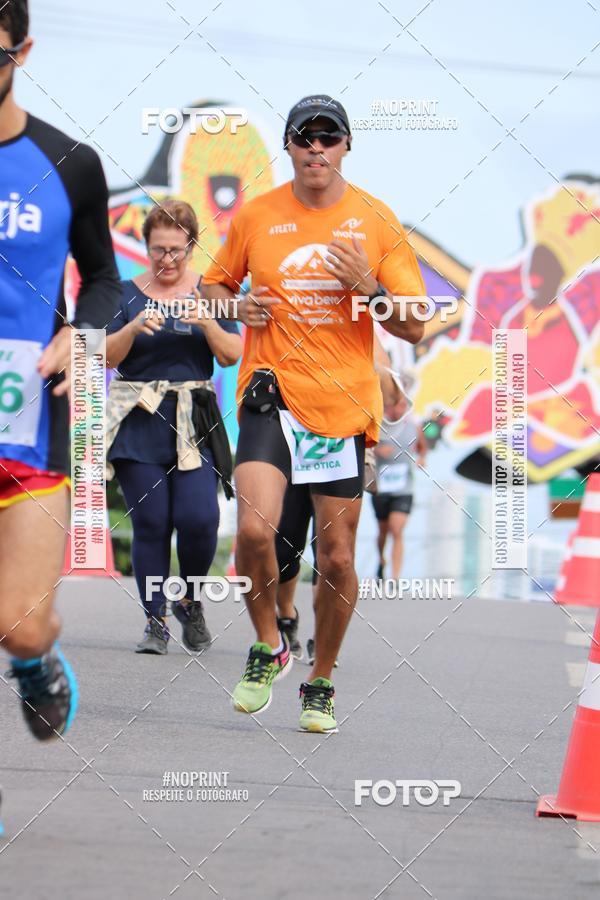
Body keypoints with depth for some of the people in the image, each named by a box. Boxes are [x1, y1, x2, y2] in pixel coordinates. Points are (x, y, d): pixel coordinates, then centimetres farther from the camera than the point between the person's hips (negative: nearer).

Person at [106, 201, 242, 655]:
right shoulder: (127, 293, 8)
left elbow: (232, 355, 2)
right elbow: (107, 356, 2)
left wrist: (207, 324, -16)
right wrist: (133, 328, -17)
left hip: (194, 420, 0)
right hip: (139, 420, 0)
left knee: (198, 517, -13)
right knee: (150, 522, -6)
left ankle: (190, 599, 12)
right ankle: (156, 621, 2)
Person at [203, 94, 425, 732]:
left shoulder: (377, 222, 2)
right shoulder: (255, 216, 4)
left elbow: (414, 327, 2)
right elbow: (214, 285, 18)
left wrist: (366, 285, -15)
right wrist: (238, 306, -4)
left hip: (344, 403, 1)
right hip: (272, 393, 0)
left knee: (337, 557, 3)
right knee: (255, 527, -22)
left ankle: (320, 682, 23)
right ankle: (267, 647, 3)